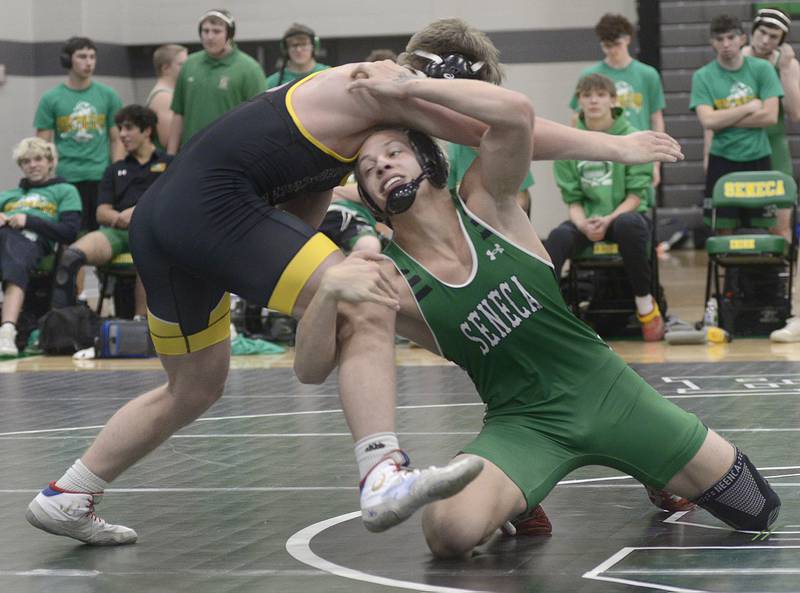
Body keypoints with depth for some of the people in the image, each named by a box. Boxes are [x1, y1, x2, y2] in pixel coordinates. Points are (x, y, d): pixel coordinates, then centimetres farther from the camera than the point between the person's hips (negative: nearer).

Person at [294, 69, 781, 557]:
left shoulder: (484, 202, -7)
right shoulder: (386, 279, -8)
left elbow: (517, 113, -26)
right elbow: (311, 370, -17)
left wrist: (406, 87, -23)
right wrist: (328, 290, -35)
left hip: (604, 388, 1)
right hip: (521, 423, -1)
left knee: (758, 512, 2)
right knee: (452, 531, -32)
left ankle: (656, 477, 33)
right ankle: (517, 501, 3)